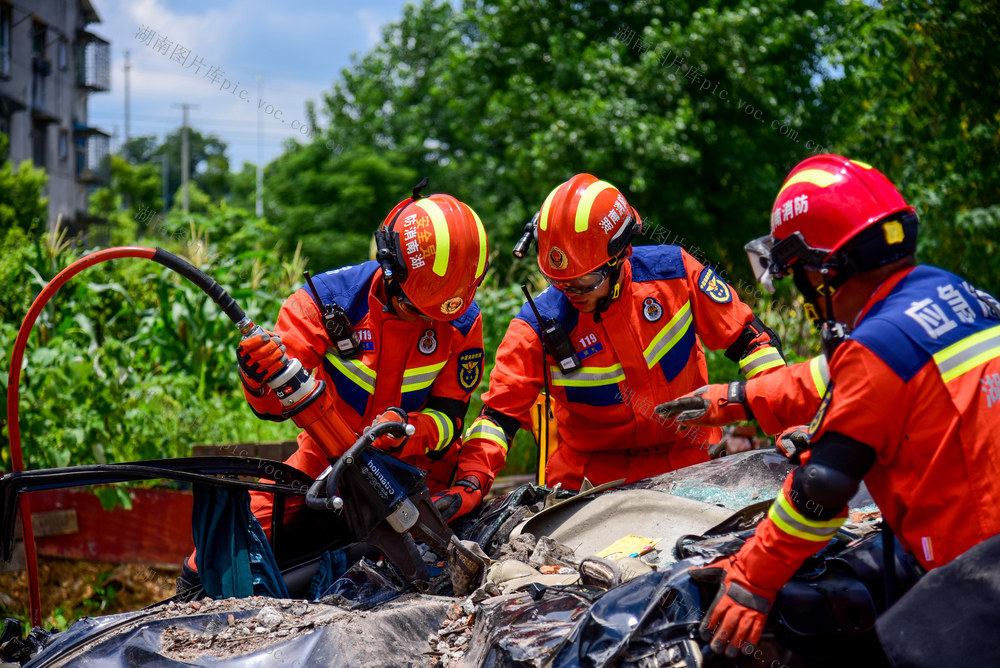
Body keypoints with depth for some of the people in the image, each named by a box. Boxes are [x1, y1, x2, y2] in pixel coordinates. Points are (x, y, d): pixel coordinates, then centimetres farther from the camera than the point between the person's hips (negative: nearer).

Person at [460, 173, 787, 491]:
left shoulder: (673, 271, -13)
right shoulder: (537, 326, -16)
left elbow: (745, 337, -2)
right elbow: (500, 412, -11)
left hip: (686, 458, 1)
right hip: (591, 474, 0)